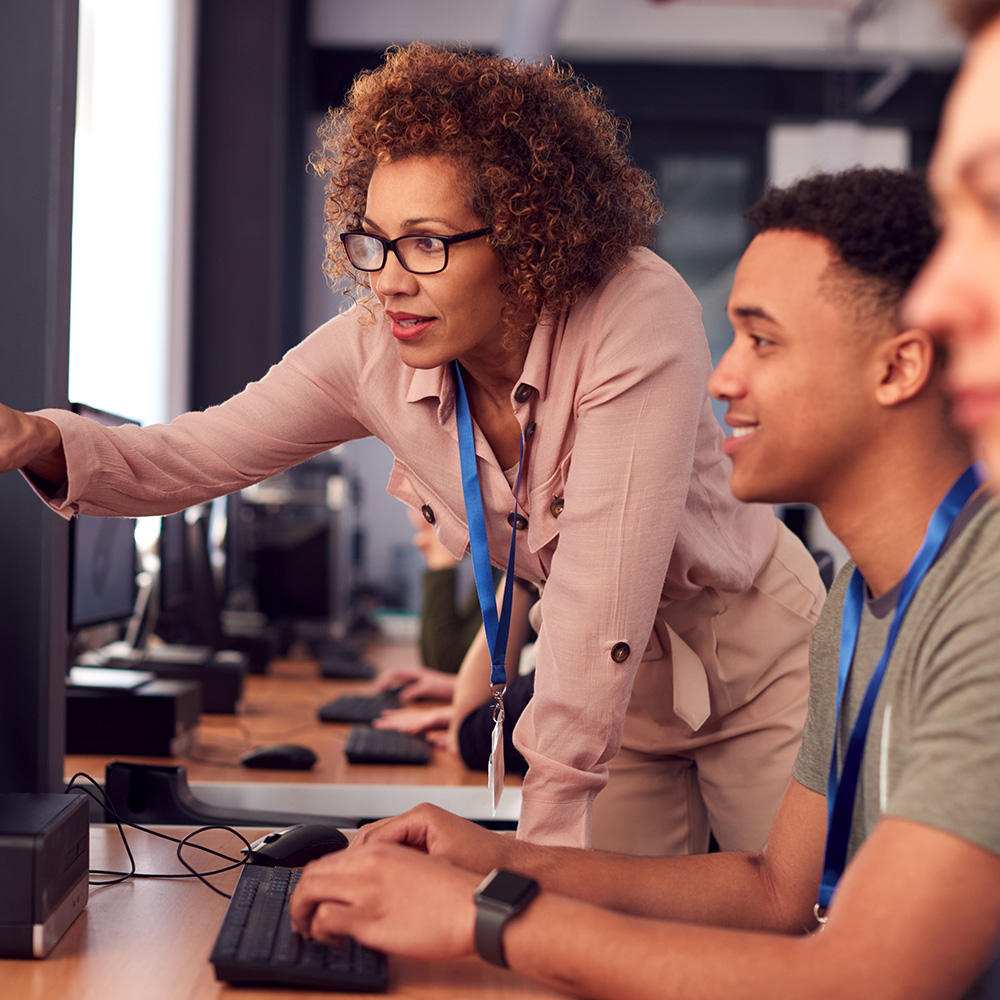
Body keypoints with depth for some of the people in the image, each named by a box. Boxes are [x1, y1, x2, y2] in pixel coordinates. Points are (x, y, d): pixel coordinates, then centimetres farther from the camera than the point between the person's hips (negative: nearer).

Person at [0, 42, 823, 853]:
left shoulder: (638, 313, -33)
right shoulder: (373, 349, -17)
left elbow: (604, 595, -37)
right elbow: (188, 457, -11)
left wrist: (542, 845, -37)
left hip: (754, 655, -3)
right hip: (617, 676, 4)